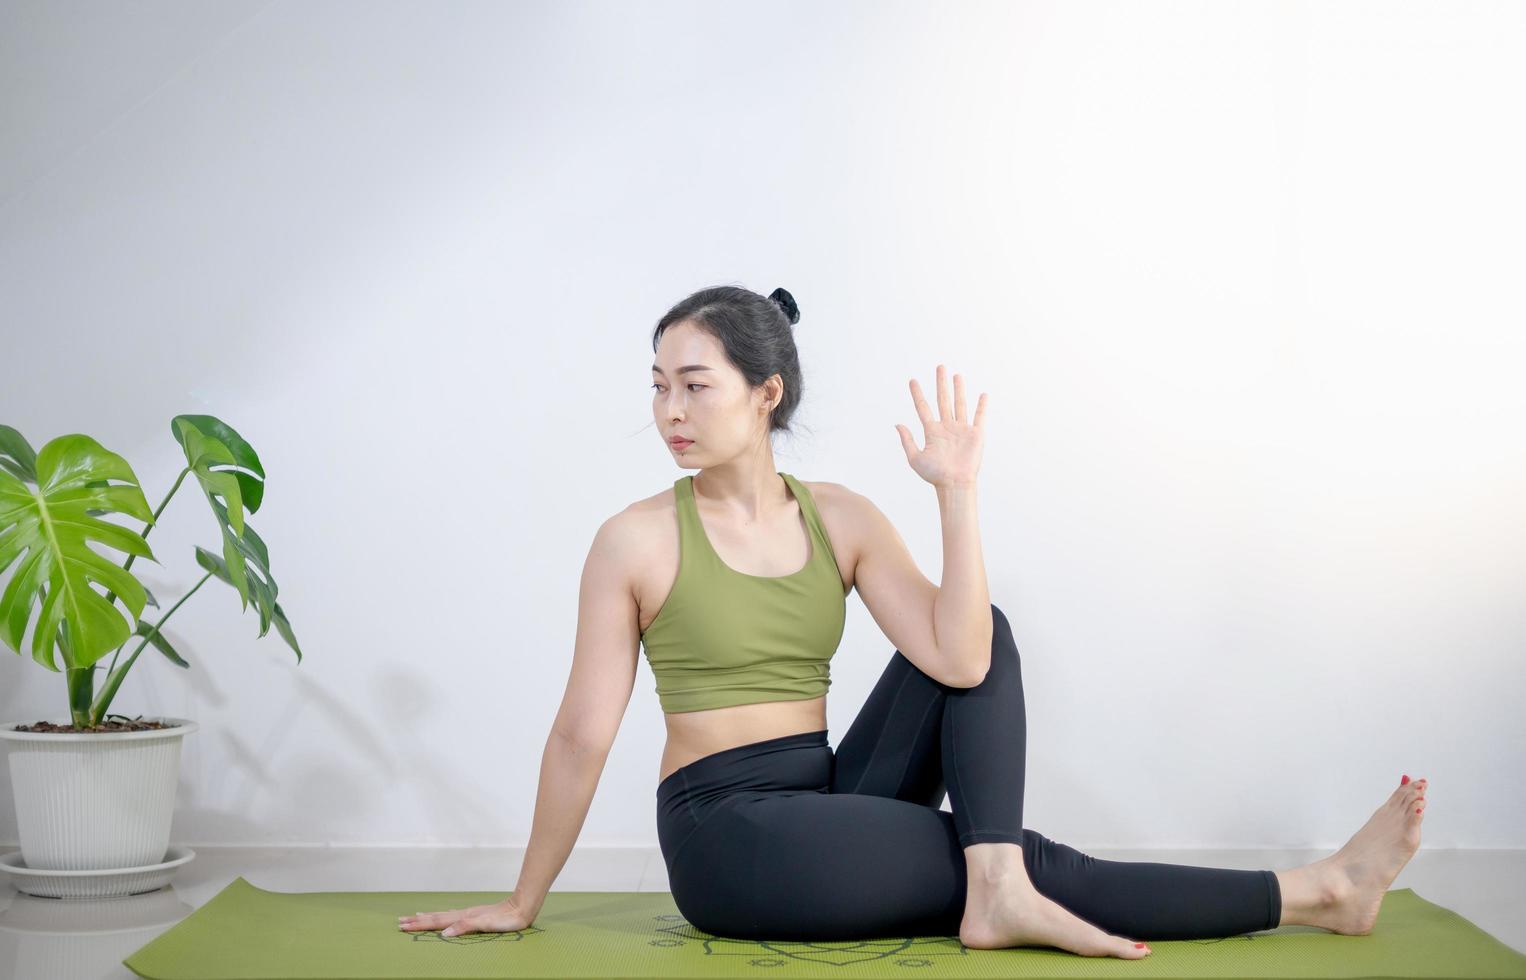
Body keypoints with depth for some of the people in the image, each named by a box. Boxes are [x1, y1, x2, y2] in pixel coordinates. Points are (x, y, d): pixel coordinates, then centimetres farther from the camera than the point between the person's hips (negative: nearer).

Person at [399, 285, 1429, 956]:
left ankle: (1000, 891, -23)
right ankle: (1311, 894, 0)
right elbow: (583, 734, -7)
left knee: (983, 631, -9)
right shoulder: (638, 541, -9)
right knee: (1025, 860, -11)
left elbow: (960, 663, -11)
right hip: (726, 836, -5)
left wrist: (958, 496, -13)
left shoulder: (842, 519, 2)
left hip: (828, 807, 5)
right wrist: (522, 904, -2)